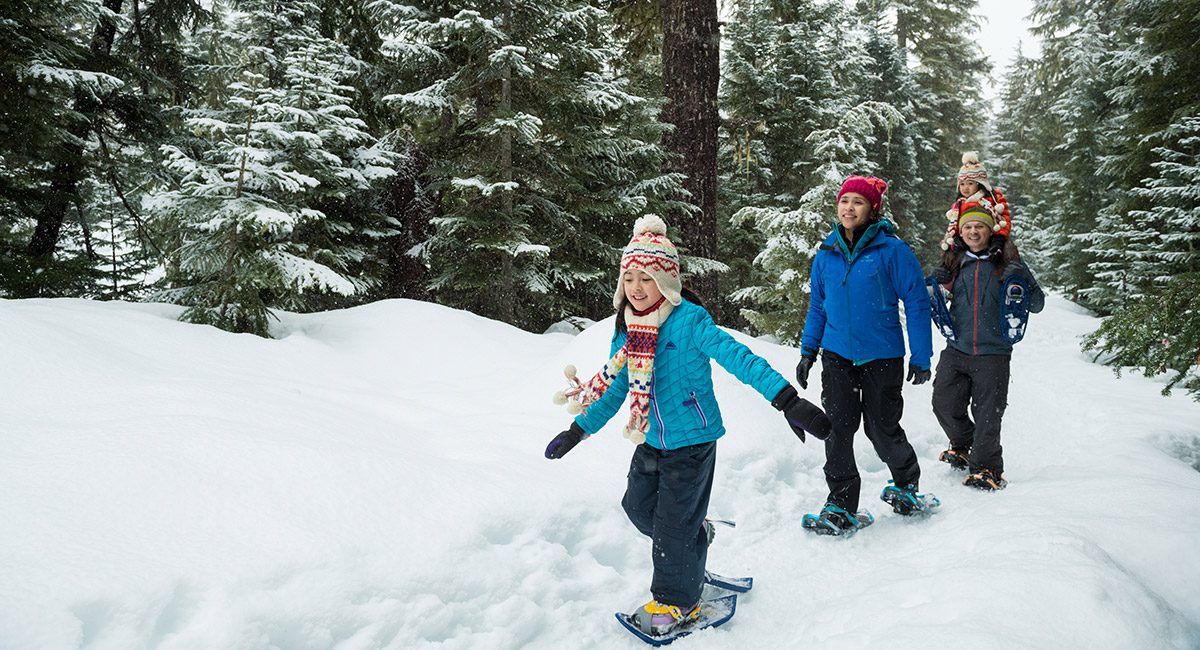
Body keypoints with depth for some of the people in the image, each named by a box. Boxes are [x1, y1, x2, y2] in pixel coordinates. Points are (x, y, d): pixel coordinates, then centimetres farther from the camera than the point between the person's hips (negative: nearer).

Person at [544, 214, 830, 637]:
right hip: (652, 441, 7)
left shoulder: (688, 321, -20)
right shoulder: (628, 330, 2)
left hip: (692, 440, -7)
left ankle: (676, 601, 22)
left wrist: (788, 401, -36)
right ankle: (695, 534, 44)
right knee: (638, 507, 17)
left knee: (672, 525, -1)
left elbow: (738, 358, -27)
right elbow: (615, 388, 13)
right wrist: (578, 431, 18)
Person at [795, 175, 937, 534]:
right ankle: (841, 506, 10)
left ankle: (906, 484, 35)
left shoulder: (892, 250, -8)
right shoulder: (826, 254, 5)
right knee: (838, 427, -1)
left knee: (882, 428, 5)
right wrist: (808, 350, 10)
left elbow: (916, 302, -5)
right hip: (837, 354, 3)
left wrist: (921, 356, -6)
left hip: (882, 356, -3)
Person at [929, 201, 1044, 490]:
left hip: (993, 352, -3)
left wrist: (1023, 280, -15)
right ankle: (963, 443, 30)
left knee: (988, 415, -2)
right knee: (945, 404, 2)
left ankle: (986, 468, 13)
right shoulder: (955, 263, 9)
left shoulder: (1006, 262, 1)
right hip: (956, 350, 3)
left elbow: (1037, 305, 4)